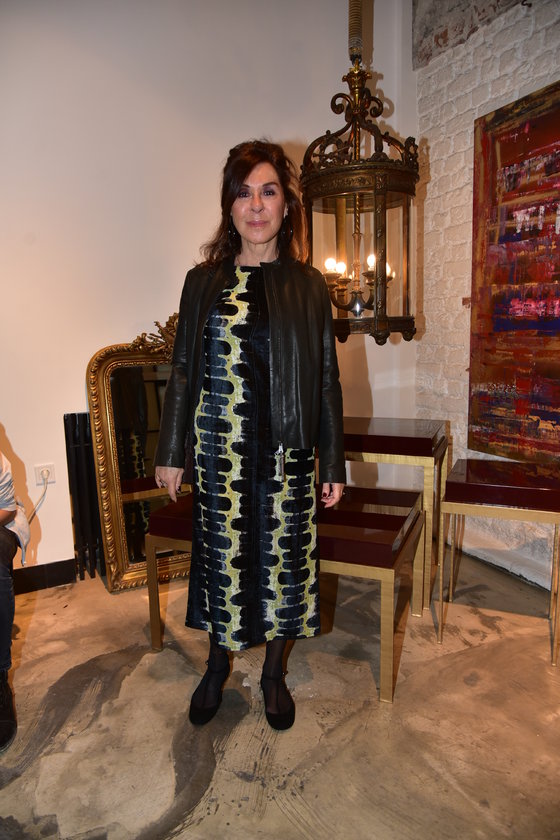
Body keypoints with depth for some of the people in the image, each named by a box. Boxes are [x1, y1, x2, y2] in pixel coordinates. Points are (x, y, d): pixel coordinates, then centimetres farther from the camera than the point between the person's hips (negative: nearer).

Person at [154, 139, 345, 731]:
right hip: (218, 449, 0)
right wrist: (171, 452, 4)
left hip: (286, 449, 0)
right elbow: (182, 370, 5)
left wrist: (333, 464, 1)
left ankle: (274, 672, 35)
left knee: (282, 554, 10)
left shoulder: (308, 286, 2)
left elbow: (327, 379, 2)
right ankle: (217, 665, 38)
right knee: (221, 553, 12)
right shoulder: (203, 282, 3)